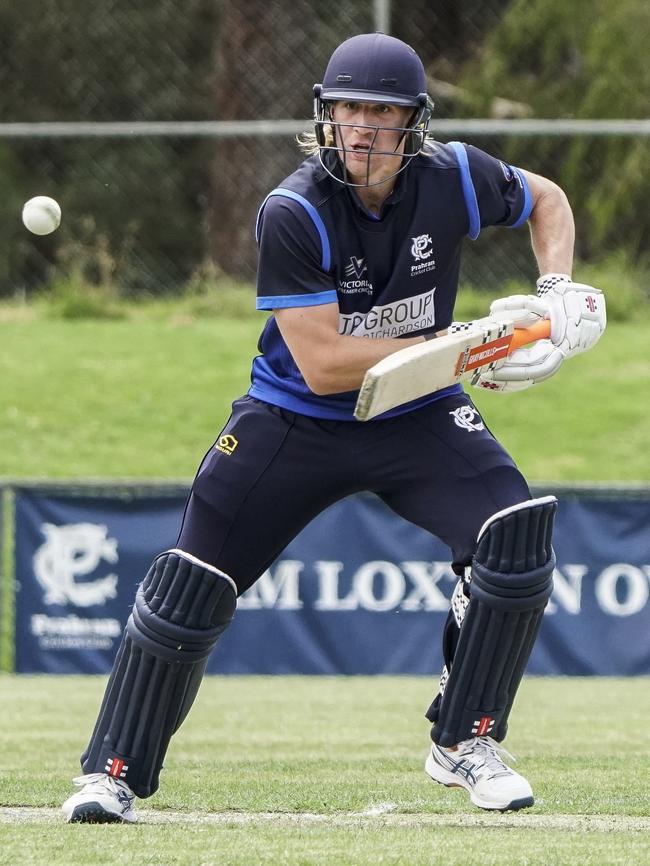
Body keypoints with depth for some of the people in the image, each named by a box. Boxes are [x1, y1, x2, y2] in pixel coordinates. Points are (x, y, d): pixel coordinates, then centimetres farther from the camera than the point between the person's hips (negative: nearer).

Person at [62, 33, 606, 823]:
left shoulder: (453, 179, -13)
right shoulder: (294, 213, -24)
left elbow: (546, 201, 10)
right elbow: (322, 365, -28)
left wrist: (556, 291, -8)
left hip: (418, 419, 3)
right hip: (295, 420, -3)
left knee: (517, 535, -18)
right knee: (192, 581, -8)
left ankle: (464, 745, -1)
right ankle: (114, 772, 7)